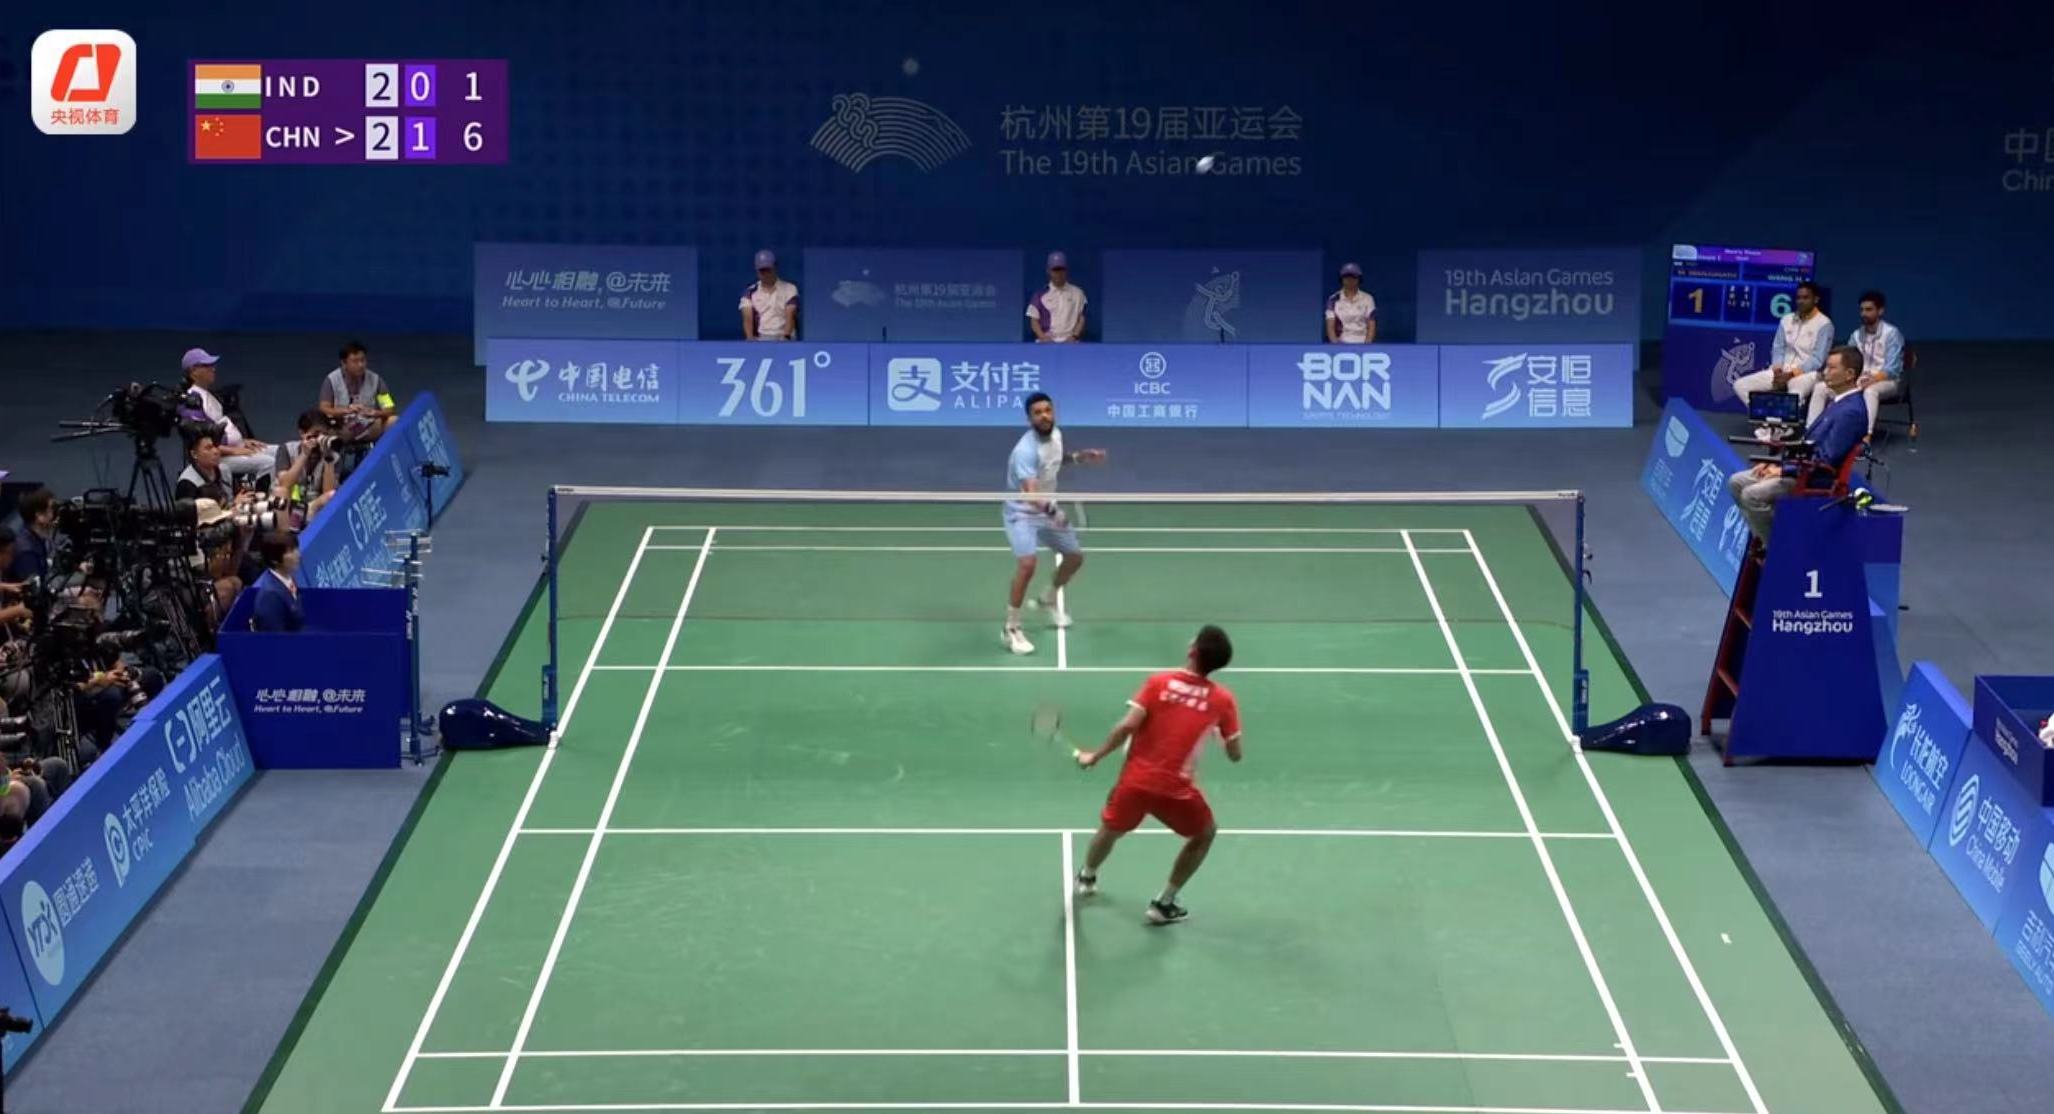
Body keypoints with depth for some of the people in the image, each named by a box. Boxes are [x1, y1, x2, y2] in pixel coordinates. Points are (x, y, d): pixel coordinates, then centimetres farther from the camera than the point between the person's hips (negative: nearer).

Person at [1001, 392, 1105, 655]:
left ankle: (1050, 599, 46)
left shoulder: (1056, 434, -6)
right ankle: (1011, 629, -15)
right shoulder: (1026, 450, -32)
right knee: (1027, 564, -28)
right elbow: (1031, 493, -44)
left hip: (1049, 510, 8)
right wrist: (1052, 510, -61)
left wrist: (1077, 457, 4)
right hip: (1023, 513, -8)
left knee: (1075, 556, 18)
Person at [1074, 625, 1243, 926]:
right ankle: (1164, 904, 25)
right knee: (1204, 835, 26)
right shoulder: (1222, 699, -4)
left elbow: (1127, 726, -12)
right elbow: (1235, 755, 3)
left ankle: (1086, 878, 54)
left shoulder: (1158, 682, -4)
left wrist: (1095, 756, -1)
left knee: (1110, 831, 30)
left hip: (1134, 779, 2)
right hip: (1174, 787, -2)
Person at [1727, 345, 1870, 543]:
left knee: (1752, 494, -25)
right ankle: (1762, 537, 8)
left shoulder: (1851, 411, -20)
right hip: (1803, 465, 11)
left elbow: (1826, 461, -23)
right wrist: (1777, 463, 10)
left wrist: (1783, 470, -16)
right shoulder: (1840, 402, 12)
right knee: (1736, 482, 5)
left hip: (1816, 479, -10)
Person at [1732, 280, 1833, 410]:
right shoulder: (1786, 320, 13)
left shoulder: (1824, 324, -5)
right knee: (1740, 385, -11)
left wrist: (1791, 375, -19)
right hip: (1782, 372, 6)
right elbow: (1778, 349, 14)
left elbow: (1817, 360, -11)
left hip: (1807, 373, -6)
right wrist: (1777, 370, -7)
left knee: (1795, 394, -41)